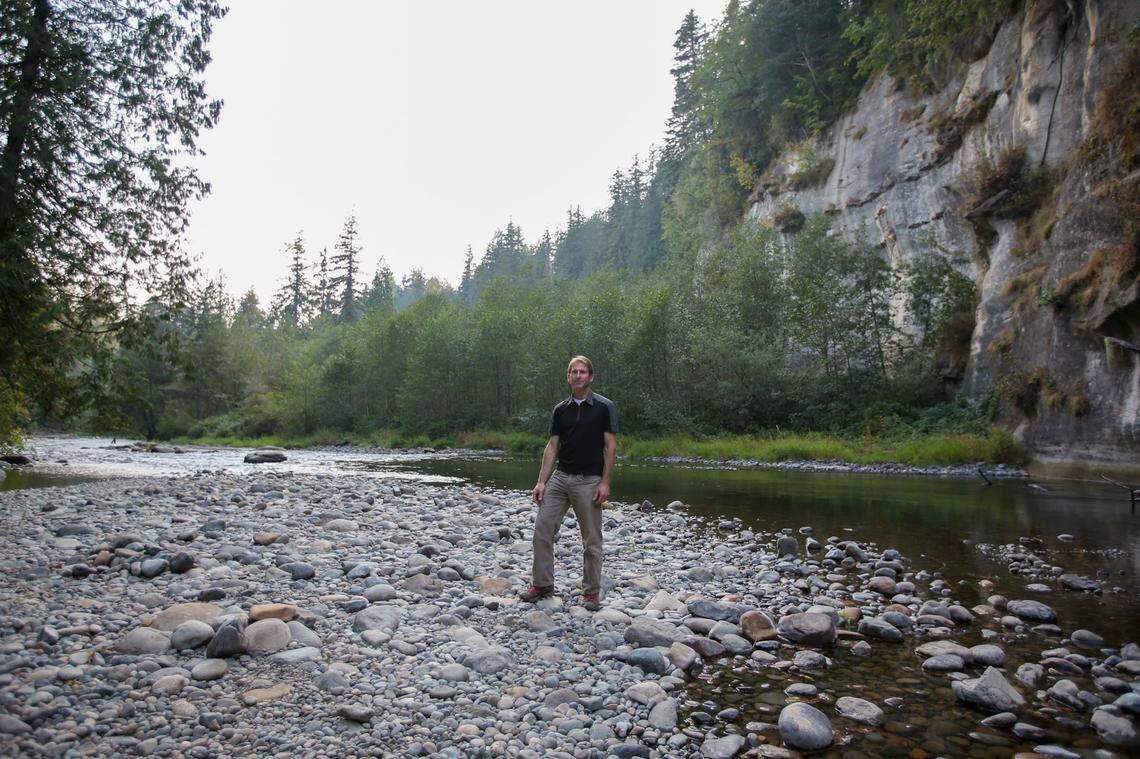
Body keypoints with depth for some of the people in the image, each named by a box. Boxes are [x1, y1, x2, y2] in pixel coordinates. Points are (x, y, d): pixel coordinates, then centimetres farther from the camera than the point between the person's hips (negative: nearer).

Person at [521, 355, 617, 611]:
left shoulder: (604, 407, -5)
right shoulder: (560, 410, 8)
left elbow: (611, 446, -7)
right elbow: (552, 446, 7)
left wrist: (605, 482, -14)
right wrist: (541, 481, 0)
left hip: (589, 481, -4)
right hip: (560, 477, 5)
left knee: (592, 539, 3)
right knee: (542, 529, 1)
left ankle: (592, 591, 17)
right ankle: (542, 584, 14)